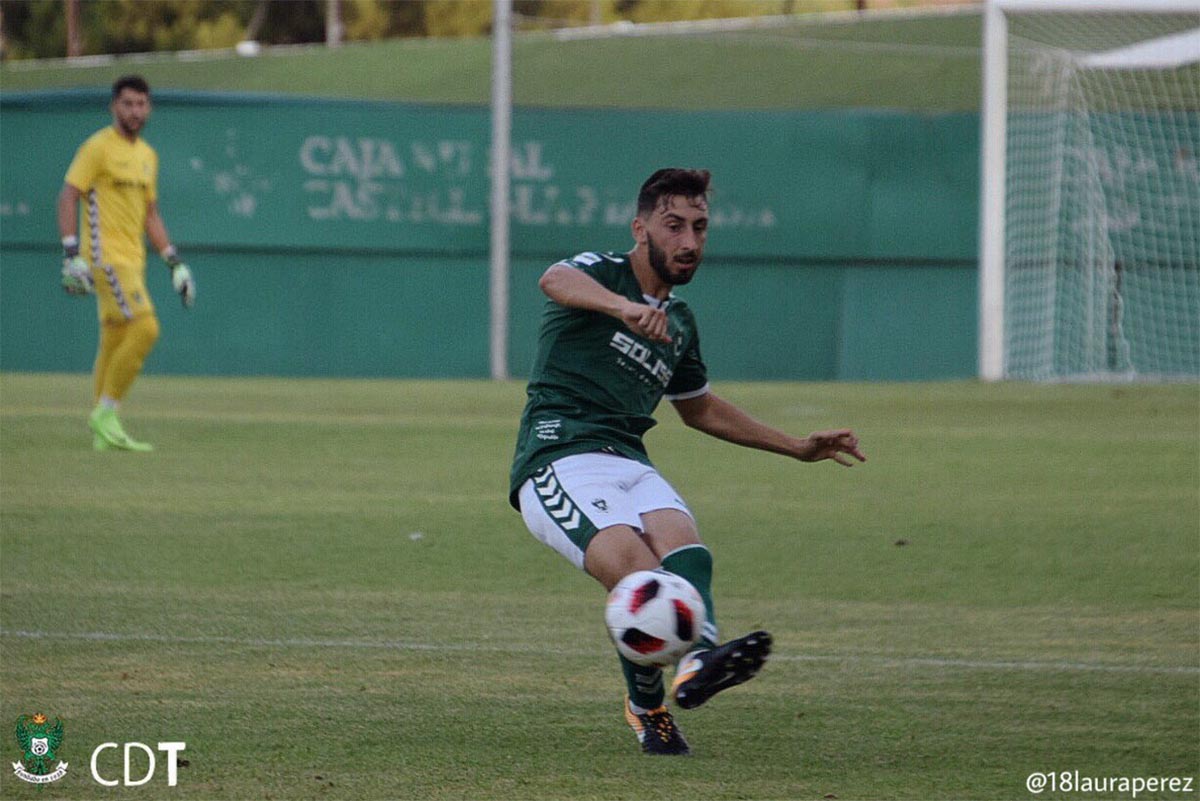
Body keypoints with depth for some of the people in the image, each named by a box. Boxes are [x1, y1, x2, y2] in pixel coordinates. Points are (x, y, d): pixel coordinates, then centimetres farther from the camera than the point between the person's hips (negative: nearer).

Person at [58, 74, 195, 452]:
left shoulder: (147, 155, 18)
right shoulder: (98, 147, -6)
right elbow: (68, 195, -11)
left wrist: (174, 261, 18)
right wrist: (71, 254, -21)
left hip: (132, 261, 8)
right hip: (106, 256, -8)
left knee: (115, 342, 8)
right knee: (145, 328, -18)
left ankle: (103, 432, 12)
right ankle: (105, 414, -10)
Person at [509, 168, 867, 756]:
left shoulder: (679, 322, 23)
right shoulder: (601, 271, 1)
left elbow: (699, 408, 40)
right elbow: (556, 281, -26)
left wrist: (797, 448, 38)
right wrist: (625, 307, -47)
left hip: (628, 463, 5)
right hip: (559, 459, -5)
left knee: (684, 549, -29)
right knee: (640, 574, -32)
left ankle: (697, 662, -56)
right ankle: (646, 706, -23)